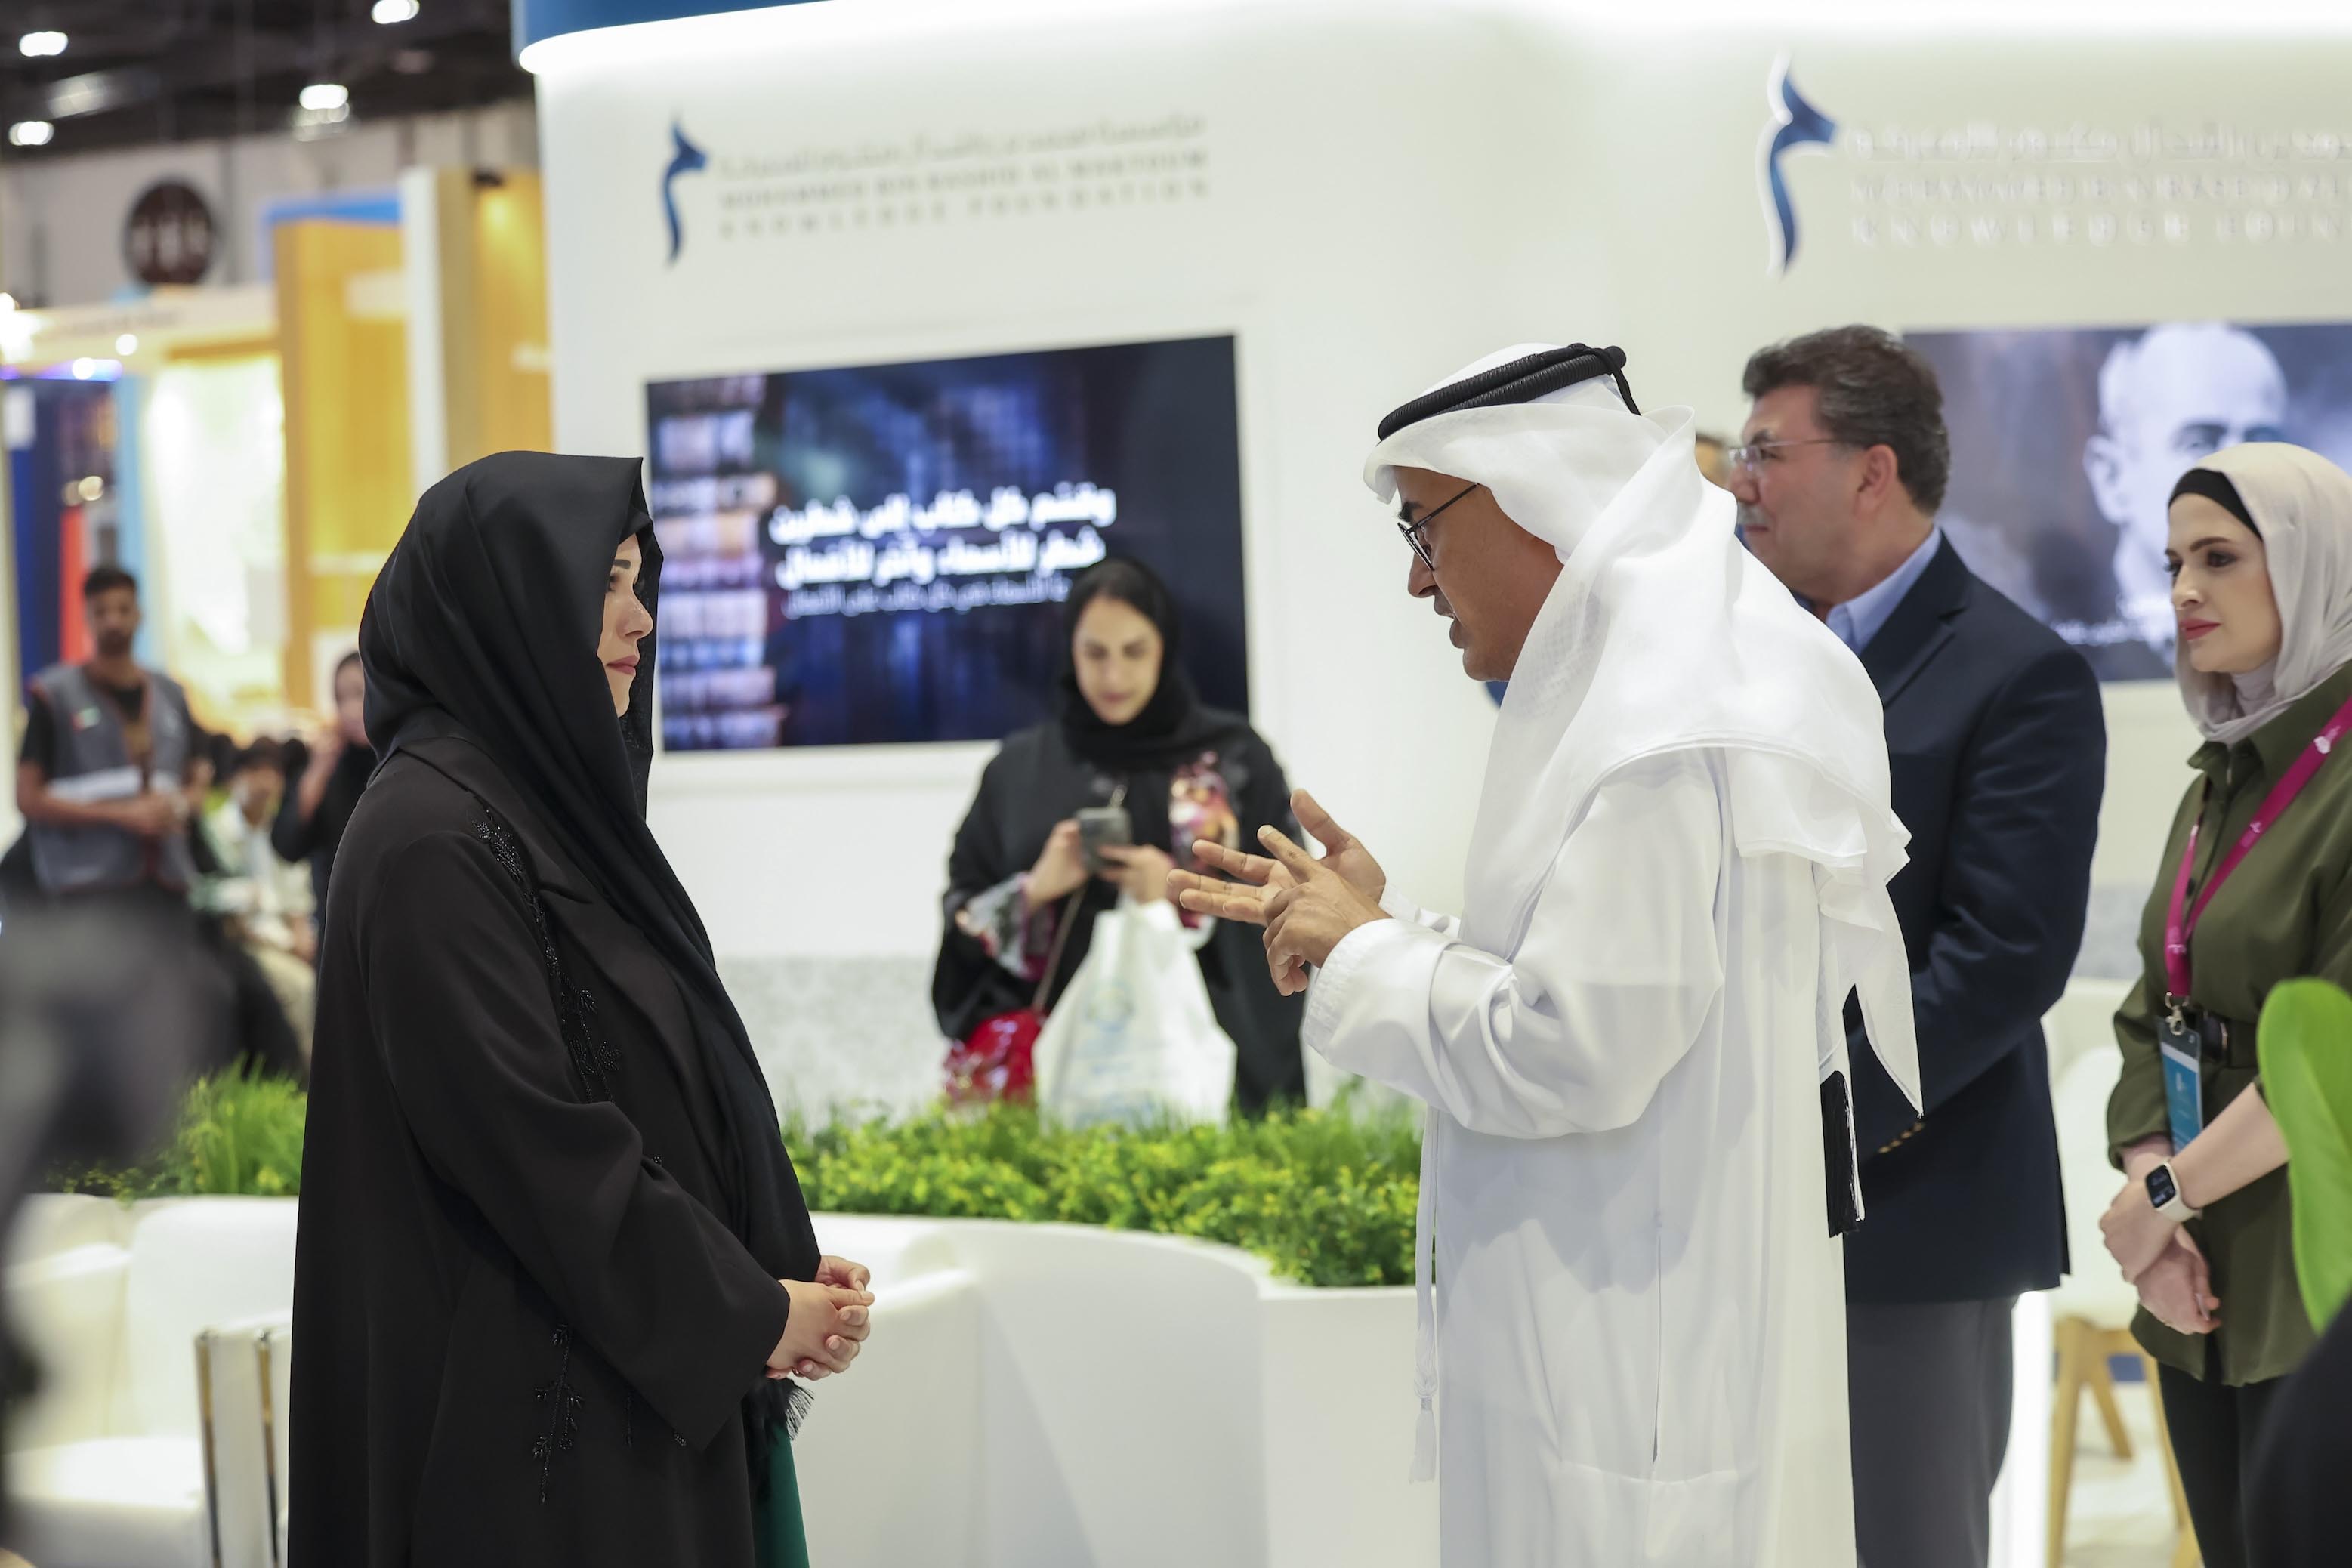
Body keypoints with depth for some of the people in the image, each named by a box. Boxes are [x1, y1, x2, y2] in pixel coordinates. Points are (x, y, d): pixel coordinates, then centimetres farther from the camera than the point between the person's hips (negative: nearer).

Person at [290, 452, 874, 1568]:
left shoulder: (558, 804, 13)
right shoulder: (434, 839, -16)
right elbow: (528, 1134, -20)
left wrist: (783, 1274, 1)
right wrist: (749, 1313, -12)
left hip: (658, 1379, 9)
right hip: (523, 1411, -9)